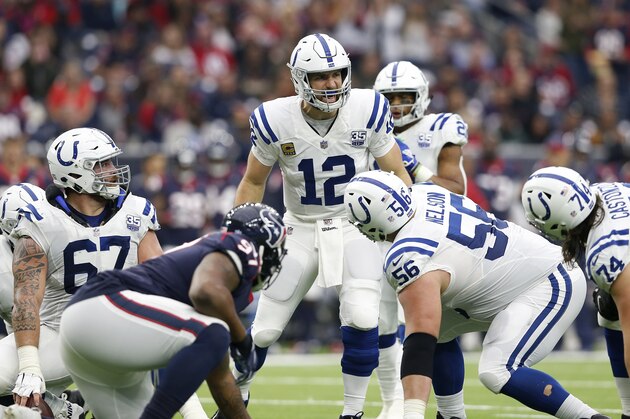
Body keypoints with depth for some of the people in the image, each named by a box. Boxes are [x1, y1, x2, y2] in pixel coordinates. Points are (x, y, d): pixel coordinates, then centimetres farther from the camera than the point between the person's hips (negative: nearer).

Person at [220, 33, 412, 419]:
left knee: (362, 319, -22)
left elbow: (397, 175, -6)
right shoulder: (275, 121, -17)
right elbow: (253, 183, 0)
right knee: (264, 329, 4)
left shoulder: (367, 111, -18)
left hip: (355, 227, -1)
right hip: (302, 229, 1)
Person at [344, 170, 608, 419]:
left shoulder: (410, 258, -27)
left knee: (497, 373, -24)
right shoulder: (423, 194, -3)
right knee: (439, 327, 12)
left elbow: (419, 343, -35)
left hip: (551, 288, -10)